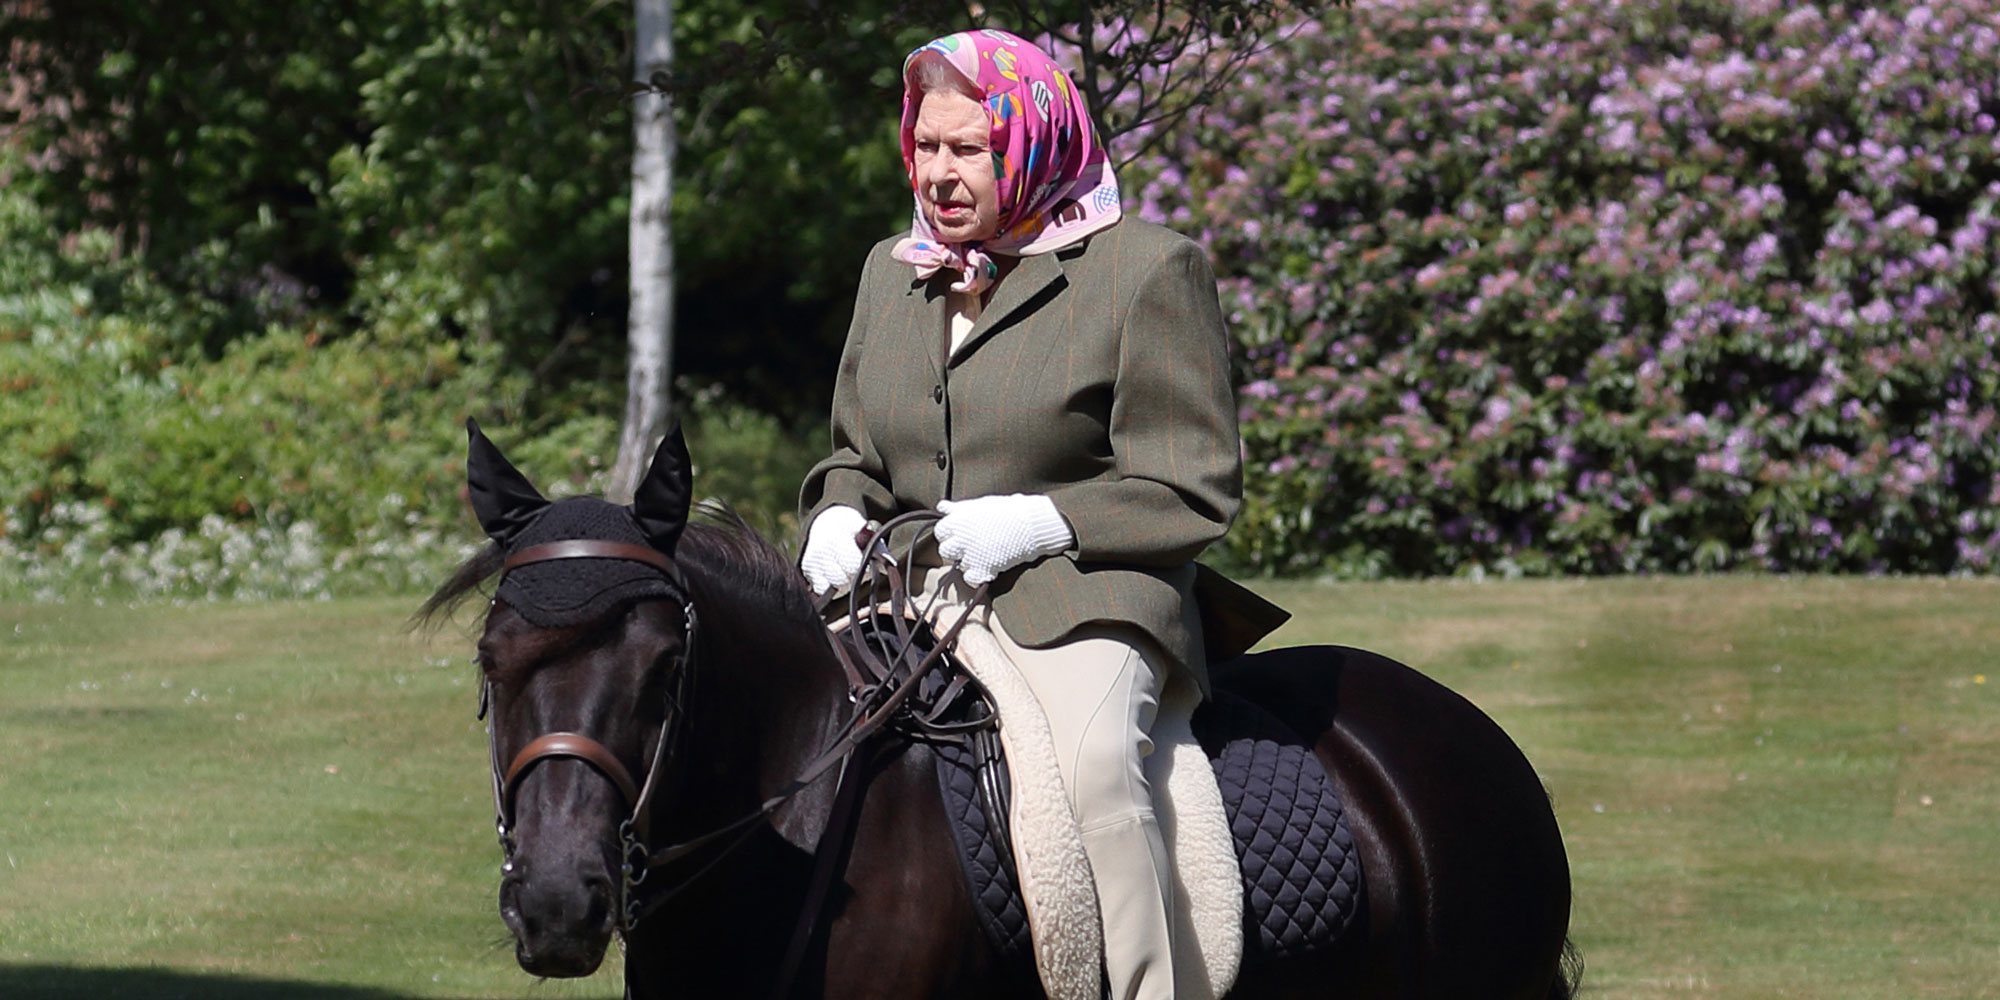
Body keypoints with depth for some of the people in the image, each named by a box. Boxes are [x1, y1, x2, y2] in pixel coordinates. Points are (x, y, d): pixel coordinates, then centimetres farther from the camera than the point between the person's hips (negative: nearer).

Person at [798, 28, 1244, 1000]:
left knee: (1088, 758, -36)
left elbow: (1193, 492, -4)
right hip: (909, 597, 6)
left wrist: (1038, 523, -16)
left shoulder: (1148, 269, -2)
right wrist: (838, 517, 2)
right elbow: (856, 457, 27)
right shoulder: (890, 272, 17)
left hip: (1083, 599, -6)